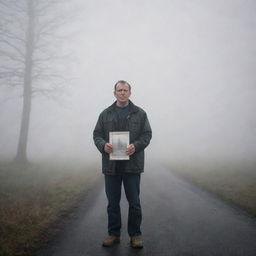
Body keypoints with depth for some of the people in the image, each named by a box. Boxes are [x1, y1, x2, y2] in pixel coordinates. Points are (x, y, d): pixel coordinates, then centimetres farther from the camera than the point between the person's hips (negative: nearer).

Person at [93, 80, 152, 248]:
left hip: (132, 165, -1)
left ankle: (135, 235, 17)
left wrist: (136, 146, -17)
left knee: (134, 202, 4)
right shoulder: (105, 114, 10)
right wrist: (103, 145, -14)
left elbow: (147, 134, 2)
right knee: (113, 203, 9)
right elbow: (97, 134, 7)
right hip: (111, 165, 2)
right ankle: (114, 234, 22)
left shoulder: (140, 114, 6)